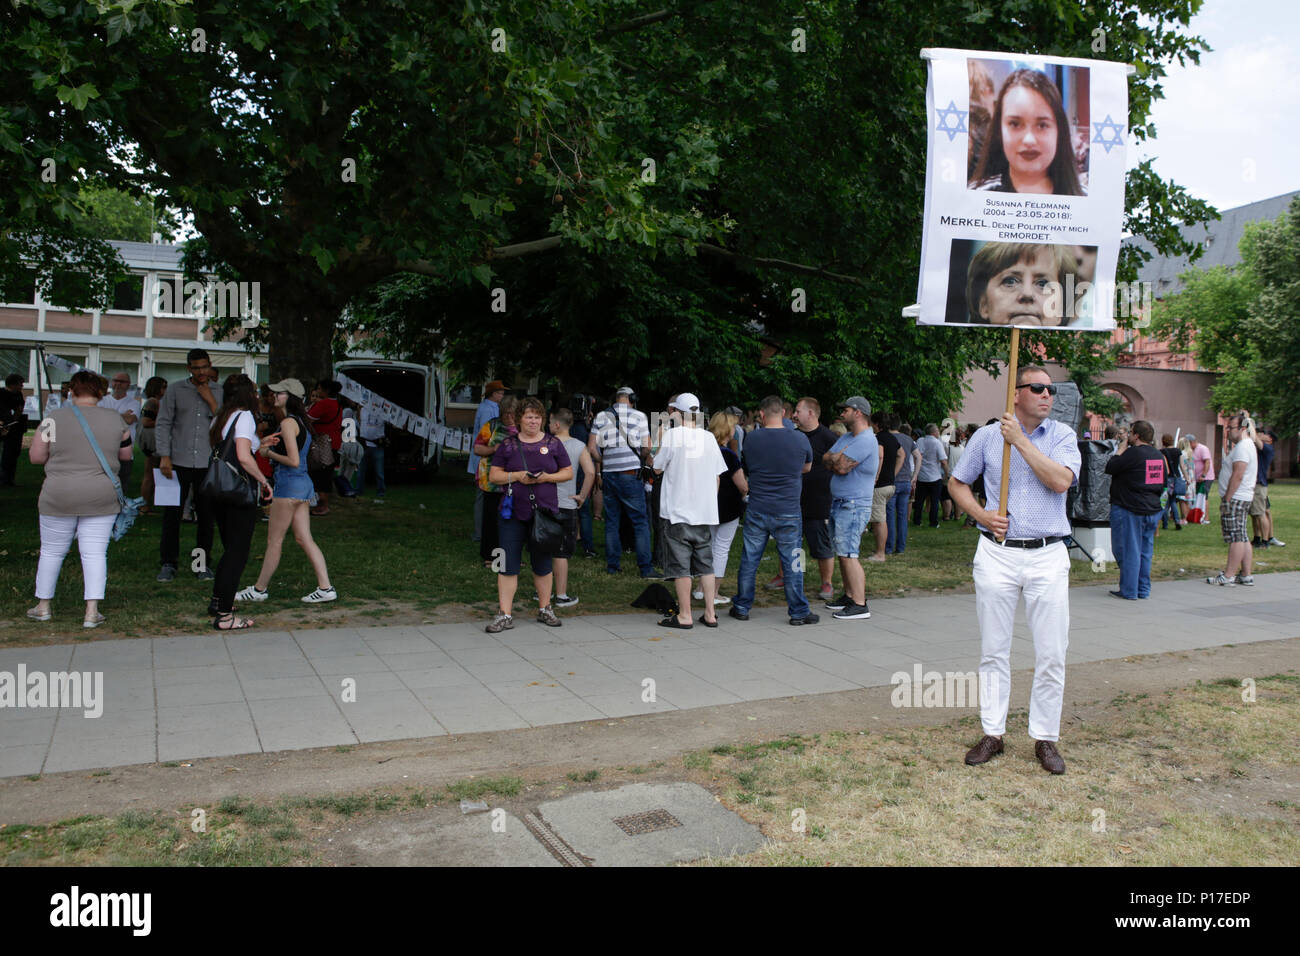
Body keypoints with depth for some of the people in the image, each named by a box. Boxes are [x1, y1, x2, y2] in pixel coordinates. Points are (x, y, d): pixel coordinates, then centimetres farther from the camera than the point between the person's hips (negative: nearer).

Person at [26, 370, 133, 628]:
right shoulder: (115, 419, -1)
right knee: (95, 553, 3)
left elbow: (36, 456, 0)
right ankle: (92, 612, 0)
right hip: (102, 499, 1)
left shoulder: (54, 418, -6)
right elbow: (125, 454, 9)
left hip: (59, 498, 0)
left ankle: (43, 606, 26)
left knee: (52, 551, 14)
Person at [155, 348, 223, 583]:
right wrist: (164, 456, -5)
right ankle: (168, 563, 11)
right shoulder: (175, 390, 6)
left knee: (206, 514, 4)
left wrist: (211, 401, -8)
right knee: (172, 513, 1)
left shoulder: (220, 393, 8)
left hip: (208, 464, 1)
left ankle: (203, 563, 13)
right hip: (179, 462, 0)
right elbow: (163, 423, 4)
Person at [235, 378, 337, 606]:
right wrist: (268, 445, 12)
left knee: (274, 540, 3)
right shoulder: (301, 422, 15)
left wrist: (269, 453, -7)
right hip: (304, 484, 9)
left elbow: (293, 461, -19)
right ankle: (325, 587, 3)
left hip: (289, 485, -9)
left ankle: (259, 588, 15)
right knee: (304, 539, 8)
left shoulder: (288, 423, -14)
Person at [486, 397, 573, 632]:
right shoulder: (508, 445, 6)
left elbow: (568, 472, 9)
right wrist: (516, 476, -11)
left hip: (545, 511, 1)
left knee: (542, 563, 10)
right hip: (513, 512, 0)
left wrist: (547, 477, -9)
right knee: (508, 564, -3)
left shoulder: (553, 444, 7)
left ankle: (545, 609, 25)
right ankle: (505, 615, 3)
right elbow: (493, 475, 6)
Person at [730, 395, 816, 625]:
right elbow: (807, 467, 13)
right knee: (791, 563, 7)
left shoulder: (751, 438, -3)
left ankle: (742, 608, 20)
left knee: (749, 561, 11)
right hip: (788, 512, -1)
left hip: (757, 511, 1)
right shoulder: (799, 439, -5)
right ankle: (798, 612, 14)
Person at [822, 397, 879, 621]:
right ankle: (849, 595, 23)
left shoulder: (866, 440, -15)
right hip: (838, 502, 10)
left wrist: (834, 459, -3)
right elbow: (825, 460, 10)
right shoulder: (845, 438, 17)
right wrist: (837, 458, -10)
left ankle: (860, 605, -11)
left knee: (848, 554, -13)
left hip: (854, 506, -10)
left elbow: (841, 466, -23)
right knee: (842, 553, 14)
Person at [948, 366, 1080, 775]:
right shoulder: (986, 436, 5)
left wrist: (1019, 440, -15)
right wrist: (982, 515, -4)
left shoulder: (1062, 435, 3)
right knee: (993, 650, 7)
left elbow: (1060, 480, -15)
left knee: (1051, 654, 2)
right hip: (997, 553, 0)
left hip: (1048, 556, 0)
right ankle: (992, 733, 18)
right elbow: (957, 483, 13)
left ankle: (1045, 738, 15)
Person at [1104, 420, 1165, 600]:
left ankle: (1129, 591, 1)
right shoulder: (1159, 456, 9)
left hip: (1129, 510, -8)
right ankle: (1144, 590, 18)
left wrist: (1123, 445, -4)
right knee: (1145, 551, 13)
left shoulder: (1133, 453, -17)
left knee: (1128, 551, -1)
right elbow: (1162, 484, 15)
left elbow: (1110, 467, -11)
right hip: (1153, 509, 8)